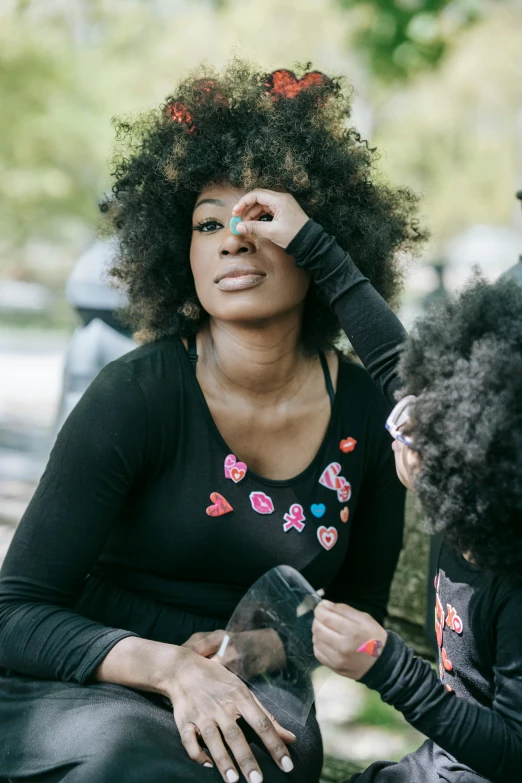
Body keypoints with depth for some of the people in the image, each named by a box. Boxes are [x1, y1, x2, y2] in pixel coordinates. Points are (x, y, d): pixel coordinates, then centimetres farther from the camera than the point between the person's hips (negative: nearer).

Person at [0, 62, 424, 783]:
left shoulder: (369, 411, -3)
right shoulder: (136, 396, -14)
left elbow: (361, 605, 13)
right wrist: (169, 665, -30)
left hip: (243, 703, 3)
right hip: (81, 689, -2)